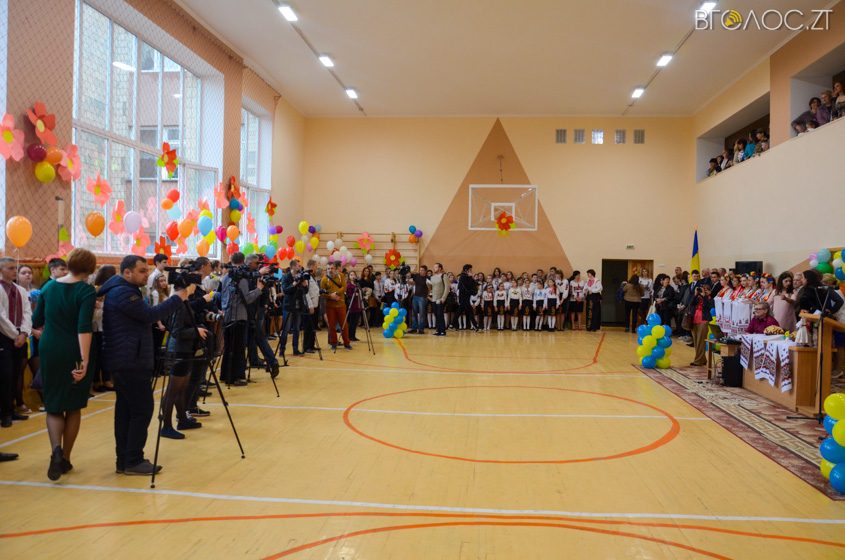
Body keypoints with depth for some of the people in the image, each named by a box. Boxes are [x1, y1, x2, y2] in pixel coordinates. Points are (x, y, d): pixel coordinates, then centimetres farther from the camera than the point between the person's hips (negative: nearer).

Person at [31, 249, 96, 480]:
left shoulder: (49, 286, 4)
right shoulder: (86, 291, -11)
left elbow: (36, 321, 13)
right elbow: (84, 328, -22)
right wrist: (84, 361, -26)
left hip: (50, 351, 3)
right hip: (74, 354, -3)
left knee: (53, 406, 10)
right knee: (74, 406, 13)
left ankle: (56, 449, -16)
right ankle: (65, 459, 17)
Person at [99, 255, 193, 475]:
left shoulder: (122, 291, 17)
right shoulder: (122, 293, -15)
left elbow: (145, 317, 19)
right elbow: (151, 315, -20)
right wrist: (179, 297, -15)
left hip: (124, 361, 10)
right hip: (131, 362, -10)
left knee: (125, 409, 11)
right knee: (142, 410, -6)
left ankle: (123, 460, 16)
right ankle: (133, 461, -1)